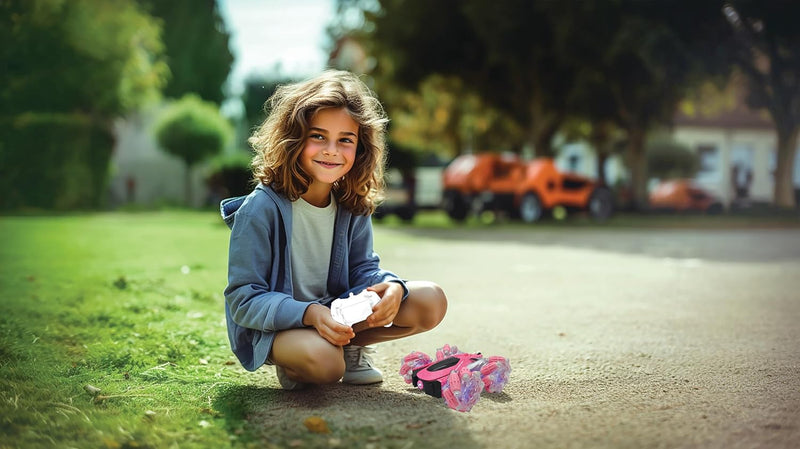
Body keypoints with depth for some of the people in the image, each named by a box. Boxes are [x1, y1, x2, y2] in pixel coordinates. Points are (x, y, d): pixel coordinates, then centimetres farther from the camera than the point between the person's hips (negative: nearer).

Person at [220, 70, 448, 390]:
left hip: (337, 313, 6)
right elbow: (244, 299, -19)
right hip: (271, 325, -5)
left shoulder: (353, 206, -2)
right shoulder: (261, 208, -20)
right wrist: (309, 314, -36)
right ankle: (294, 361, -3)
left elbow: (363, 269, 4)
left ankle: (350, 347, 7)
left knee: (431, 302, -11)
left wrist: (391, 286, -22)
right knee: (324, 360, -39)